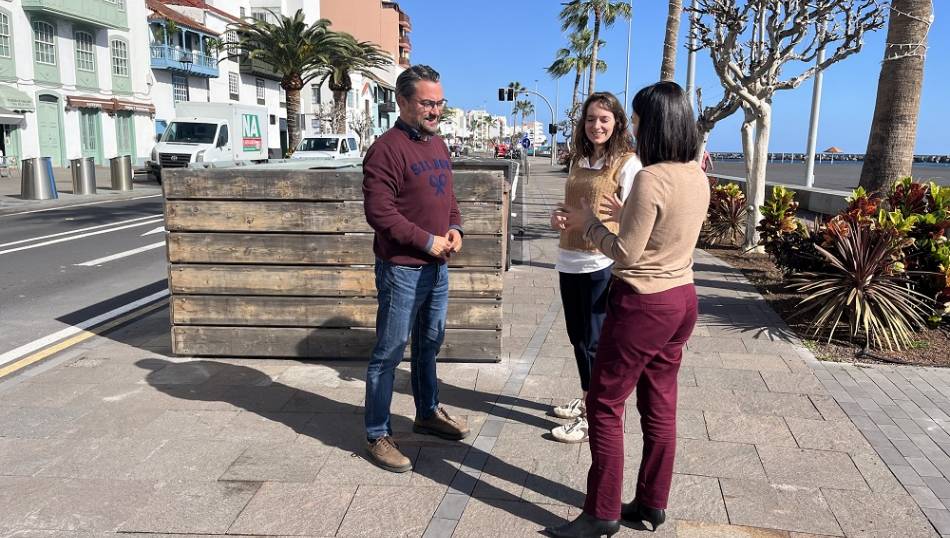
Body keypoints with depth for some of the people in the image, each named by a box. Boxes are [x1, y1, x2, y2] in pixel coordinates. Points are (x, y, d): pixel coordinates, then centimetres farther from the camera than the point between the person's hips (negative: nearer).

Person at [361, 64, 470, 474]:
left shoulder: (437, 144, 12)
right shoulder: (387, 149, -16)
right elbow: (379, 212, -22)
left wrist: (455, 228, 1)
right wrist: (428, 242, -19)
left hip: (437, 266, 9)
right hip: (402, 268, -9)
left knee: (429, 343, 21)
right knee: (389, 352, 1)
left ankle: (428, 413, 38)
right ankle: (377, 435, 13)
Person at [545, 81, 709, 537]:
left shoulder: (651, 178, -22)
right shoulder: (697, 176, 4)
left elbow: (626, 254, -17)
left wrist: (588, 222, -4)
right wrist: (620, 215, 13)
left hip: (643, 304, -9)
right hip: (681, 298, 9)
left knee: (605, 405, 4)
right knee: (660, 405, 17)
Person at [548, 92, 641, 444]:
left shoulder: (627, 164, -8)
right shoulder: (580, 160, 13)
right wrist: (557, 216, 1)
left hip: (601, 265, -7)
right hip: (569, 260, 7)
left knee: (595, 341, 1)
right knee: (577, 337, 16)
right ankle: (587, 401, 33)